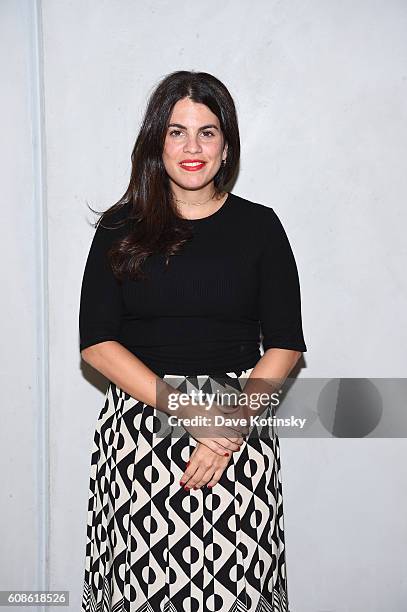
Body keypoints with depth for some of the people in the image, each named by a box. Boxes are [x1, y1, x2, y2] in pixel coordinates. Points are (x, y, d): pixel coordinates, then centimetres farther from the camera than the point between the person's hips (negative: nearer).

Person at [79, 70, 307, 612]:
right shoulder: (122, 228, 4)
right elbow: (96, 342, -3)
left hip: (241, 429, 0)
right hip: (136, 430, 1)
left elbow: (285, 345, 1)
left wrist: (231, 426, -12)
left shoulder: (259, 226, 4)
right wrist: (185, 408, -13)